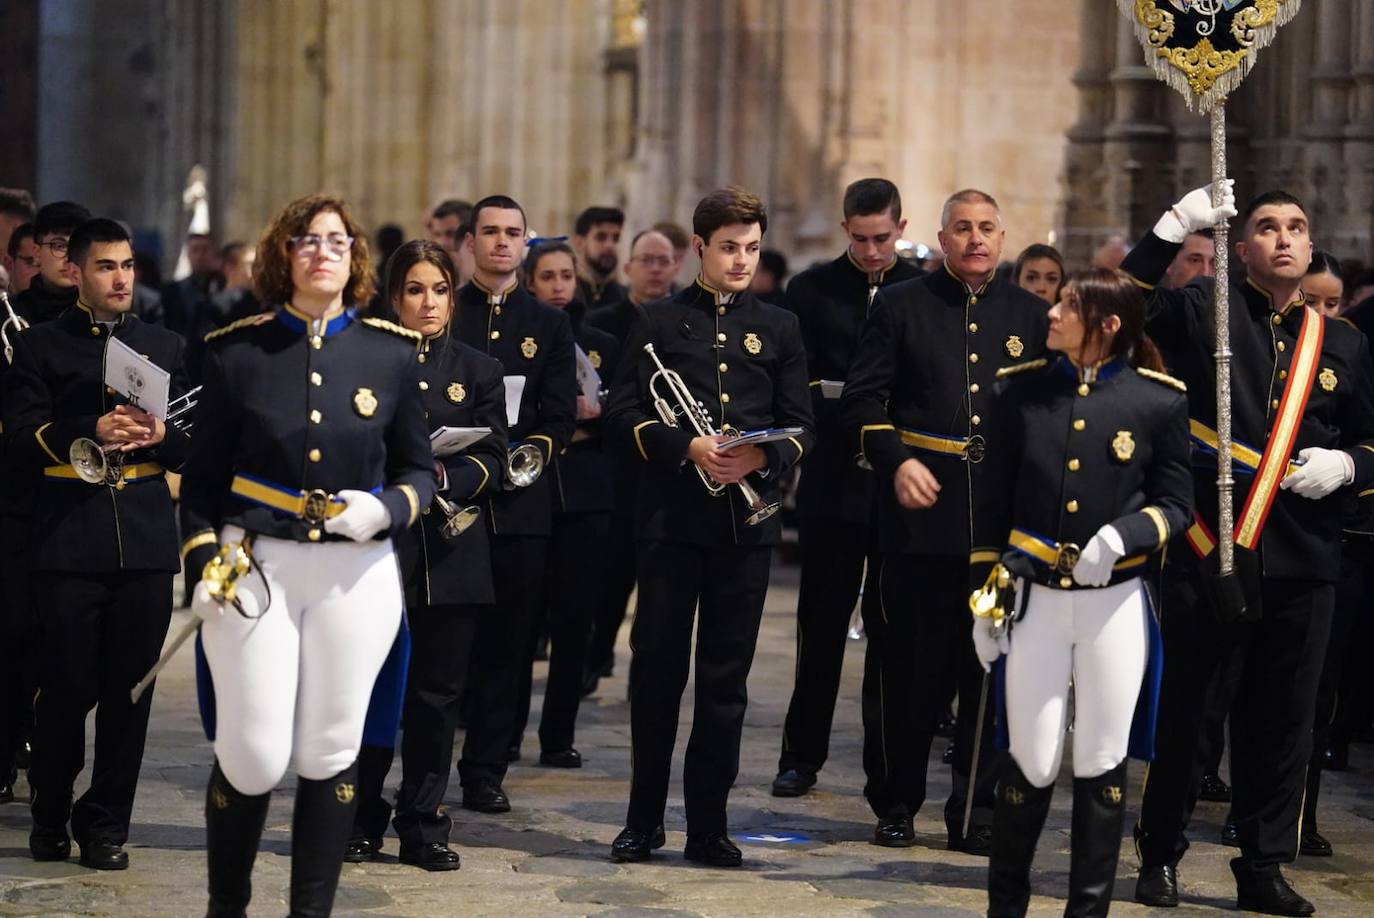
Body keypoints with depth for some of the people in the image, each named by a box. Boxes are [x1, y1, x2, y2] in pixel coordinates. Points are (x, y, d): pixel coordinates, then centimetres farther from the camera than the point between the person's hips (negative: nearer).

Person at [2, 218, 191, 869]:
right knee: (68, 687, 1)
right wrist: (93, 433, -18)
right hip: (70, 541, -3)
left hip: (146, 541, 3)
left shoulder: (165, 347, 15)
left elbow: (194, 441, 13)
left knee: (129, 691, 2)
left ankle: (105, 825, 12)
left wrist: (161, 436, -9)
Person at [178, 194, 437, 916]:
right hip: (254, 566, -1)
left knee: (330, 753, 4)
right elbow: (203, 475, 6)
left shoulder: (393, 353, 4)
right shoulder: (237, 350, 2)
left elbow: (419, 469, 11)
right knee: (252, 757, -4)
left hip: (357, 575, 1)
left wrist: (387, 509, -10)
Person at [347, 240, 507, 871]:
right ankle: (362, 823, 12)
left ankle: (424, 828, 12)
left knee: (436, 693, 4)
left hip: (450, 553, 2)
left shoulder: (478, 371, 11)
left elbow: (493, 458, 3)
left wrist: (444, 478, -16)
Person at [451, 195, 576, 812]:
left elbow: (561, 413, 7)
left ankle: (486, 771, 10)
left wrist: (538, 447, -12)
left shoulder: (548, 325, 14)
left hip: (522, 502, 2)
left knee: (507, 643, 3)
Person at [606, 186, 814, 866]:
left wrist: (763, 455, -12)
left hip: (747, 519, 2)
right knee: (657, 667, 2)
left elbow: (801, 424, 9)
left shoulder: (778, 327, 12)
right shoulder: (661, 321, 6)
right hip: (673, 519, -2)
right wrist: (688, 447, -16)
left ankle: (708, 824, 11)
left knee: (726, 676, 4)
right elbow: (624, 413, -1)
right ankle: (643, 821, 12)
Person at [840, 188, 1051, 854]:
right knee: (907, 666, 3)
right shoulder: (900, 305, 5)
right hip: (918, 517, -2)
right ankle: (895, 805, 15)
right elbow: (861, 399, 2)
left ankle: (976, 812, 12)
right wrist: (896, 461, -13)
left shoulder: (1031, 315, 12)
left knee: (990, 671, 4)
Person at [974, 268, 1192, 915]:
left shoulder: (1159, 401, -3)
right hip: (1034, 600, 1)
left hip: (1115, 604, -1)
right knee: (1031, 763, 3)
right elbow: (994, 502, 7)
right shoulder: (1021, 389, 2)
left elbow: (1175, 504, 1)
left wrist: (1120, 536, -19)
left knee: (1102, 764, 5)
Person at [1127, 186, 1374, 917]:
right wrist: (1172, 230, -22)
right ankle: (1160, 856, 19)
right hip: (1206, 550, -3)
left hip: (1302, 561, 3)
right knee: (1179, 706, 6)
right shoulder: (1204, 314, 1)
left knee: (1282, 719, 8)